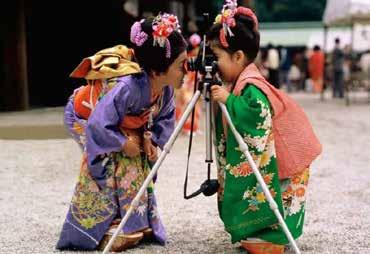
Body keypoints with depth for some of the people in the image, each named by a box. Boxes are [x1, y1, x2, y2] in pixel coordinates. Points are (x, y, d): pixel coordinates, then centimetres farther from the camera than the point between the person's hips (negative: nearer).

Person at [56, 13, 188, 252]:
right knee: (111, 167, -22)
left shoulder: (165, 86, -22)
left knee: (137, 166, -1)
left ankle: (138, 224, 12)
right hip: (85, 117, -7)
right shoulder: (127, 86, -45)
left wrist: (151, 139, -20)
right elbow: (98, 124, -42)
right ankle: (101, 231, -8)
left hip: (120, 124, 7)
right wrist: (124, 144, -29)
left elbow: (165, 117, -4)